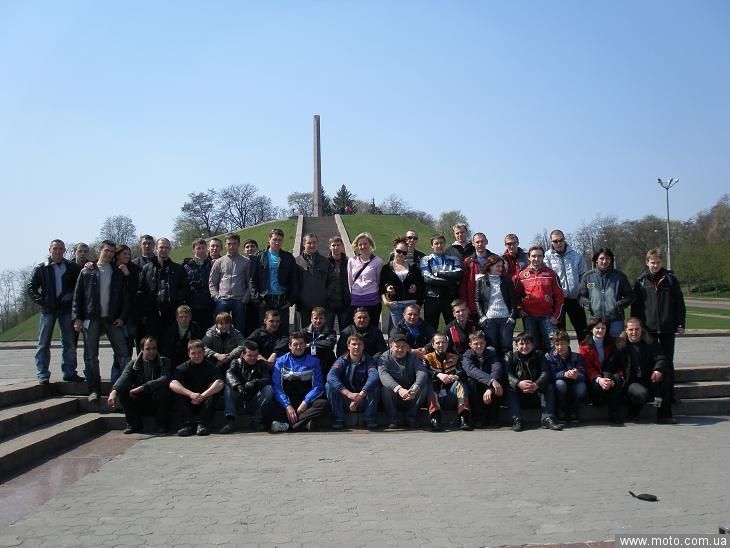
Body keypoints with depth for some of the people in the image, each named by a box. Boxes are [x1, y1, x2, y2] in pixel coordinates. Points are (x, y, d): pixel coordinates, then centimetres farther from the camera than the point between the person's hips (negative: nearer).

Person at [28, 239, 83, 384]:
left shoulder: (72, 267, 5)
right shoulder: (41, 268, 4)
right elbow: (30, 288, 4)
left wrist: (72, 297, -11)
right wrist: (41, 301, -7)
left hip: (66, 308, 1)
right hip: (48, 309, -1)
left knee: (69, 342, 5)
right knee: (43, 343, 1)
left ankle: (69, 372, 12)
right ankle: (42, 375, 6)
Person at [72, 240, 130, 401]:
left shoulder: (118, 273, 9)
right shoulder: (87, 272, 7)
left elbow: (125, 297, 8)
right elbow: (77, 295, 4)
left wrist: (122, 317, -3)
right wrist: (77, 318, -4)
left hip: (113, 319, 1)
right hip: (91, 319, 0)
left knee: (122, 353, -6)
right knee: (91, 356, 2)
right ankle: (94, 390, 8)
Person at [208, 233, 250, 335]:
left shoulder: (246, 261, 6)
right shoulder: (219, 262, 10)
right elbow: (211, 282, 11)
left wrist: (245, 298, -6)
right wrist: (216, 297, -2)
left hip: (239, 301, -1)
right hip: (222, 301, 1)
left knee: (239, 330, 3)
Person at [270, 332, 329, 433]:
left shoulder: (313, 361, 6)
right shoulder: (281, 362, 5)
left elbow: (318, 386, 0)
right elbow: (277, 387, -3)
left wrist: (305, 402, -15)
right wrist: (287, 406, -17)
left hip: (306, 400, 0)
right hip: (287, 401, 0)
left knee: (323, 404, -30)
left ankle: (287, 424, -35)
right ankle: (304, 423, -36)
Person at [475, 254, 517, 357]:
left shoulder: (507, 281, 9)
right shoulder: (481, 281, 5)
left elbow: (513, 299, 7)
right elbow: (477, 300, 4)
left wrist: (512, 316, -3)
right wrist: (481, 316, -6)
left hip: (506, 318, 1)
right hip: (489, 319, -1)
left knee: (506, 346, -1)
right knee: (492, 348, 0)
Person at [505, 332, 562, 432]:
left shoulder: (538, 355, 2)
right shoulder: (511, 356, -1)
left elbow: (545, 372, -13)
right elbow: (508, 374, -17)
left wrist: (537, 385, -34)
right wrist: (519, 383, -38)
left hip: (536, 391, 1)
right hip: (519, 393, -1)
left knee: (549, 387, -23)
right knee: (509, 390, -28)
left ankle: (547, 419, -26)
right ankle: (516, 420, -32)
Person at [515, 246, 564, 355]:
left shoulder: (550, 273, 5)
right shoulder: (522, 275, 7)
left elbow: (559, 295, 6)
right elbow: (516, 294, 13)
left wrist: (556, 316, 0)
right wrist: (519, 309, -1)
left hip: (547, 316, -1)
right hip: (529, 316, 1)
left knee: (552, 344, -7)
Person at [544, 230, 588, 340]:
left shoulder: (576, 255, 7)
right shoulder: (547, 257, -3)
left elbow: (583, 275, 11)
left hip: (575, 298, 3)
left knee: (582, 329, 9)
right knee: (559, 331, 7)